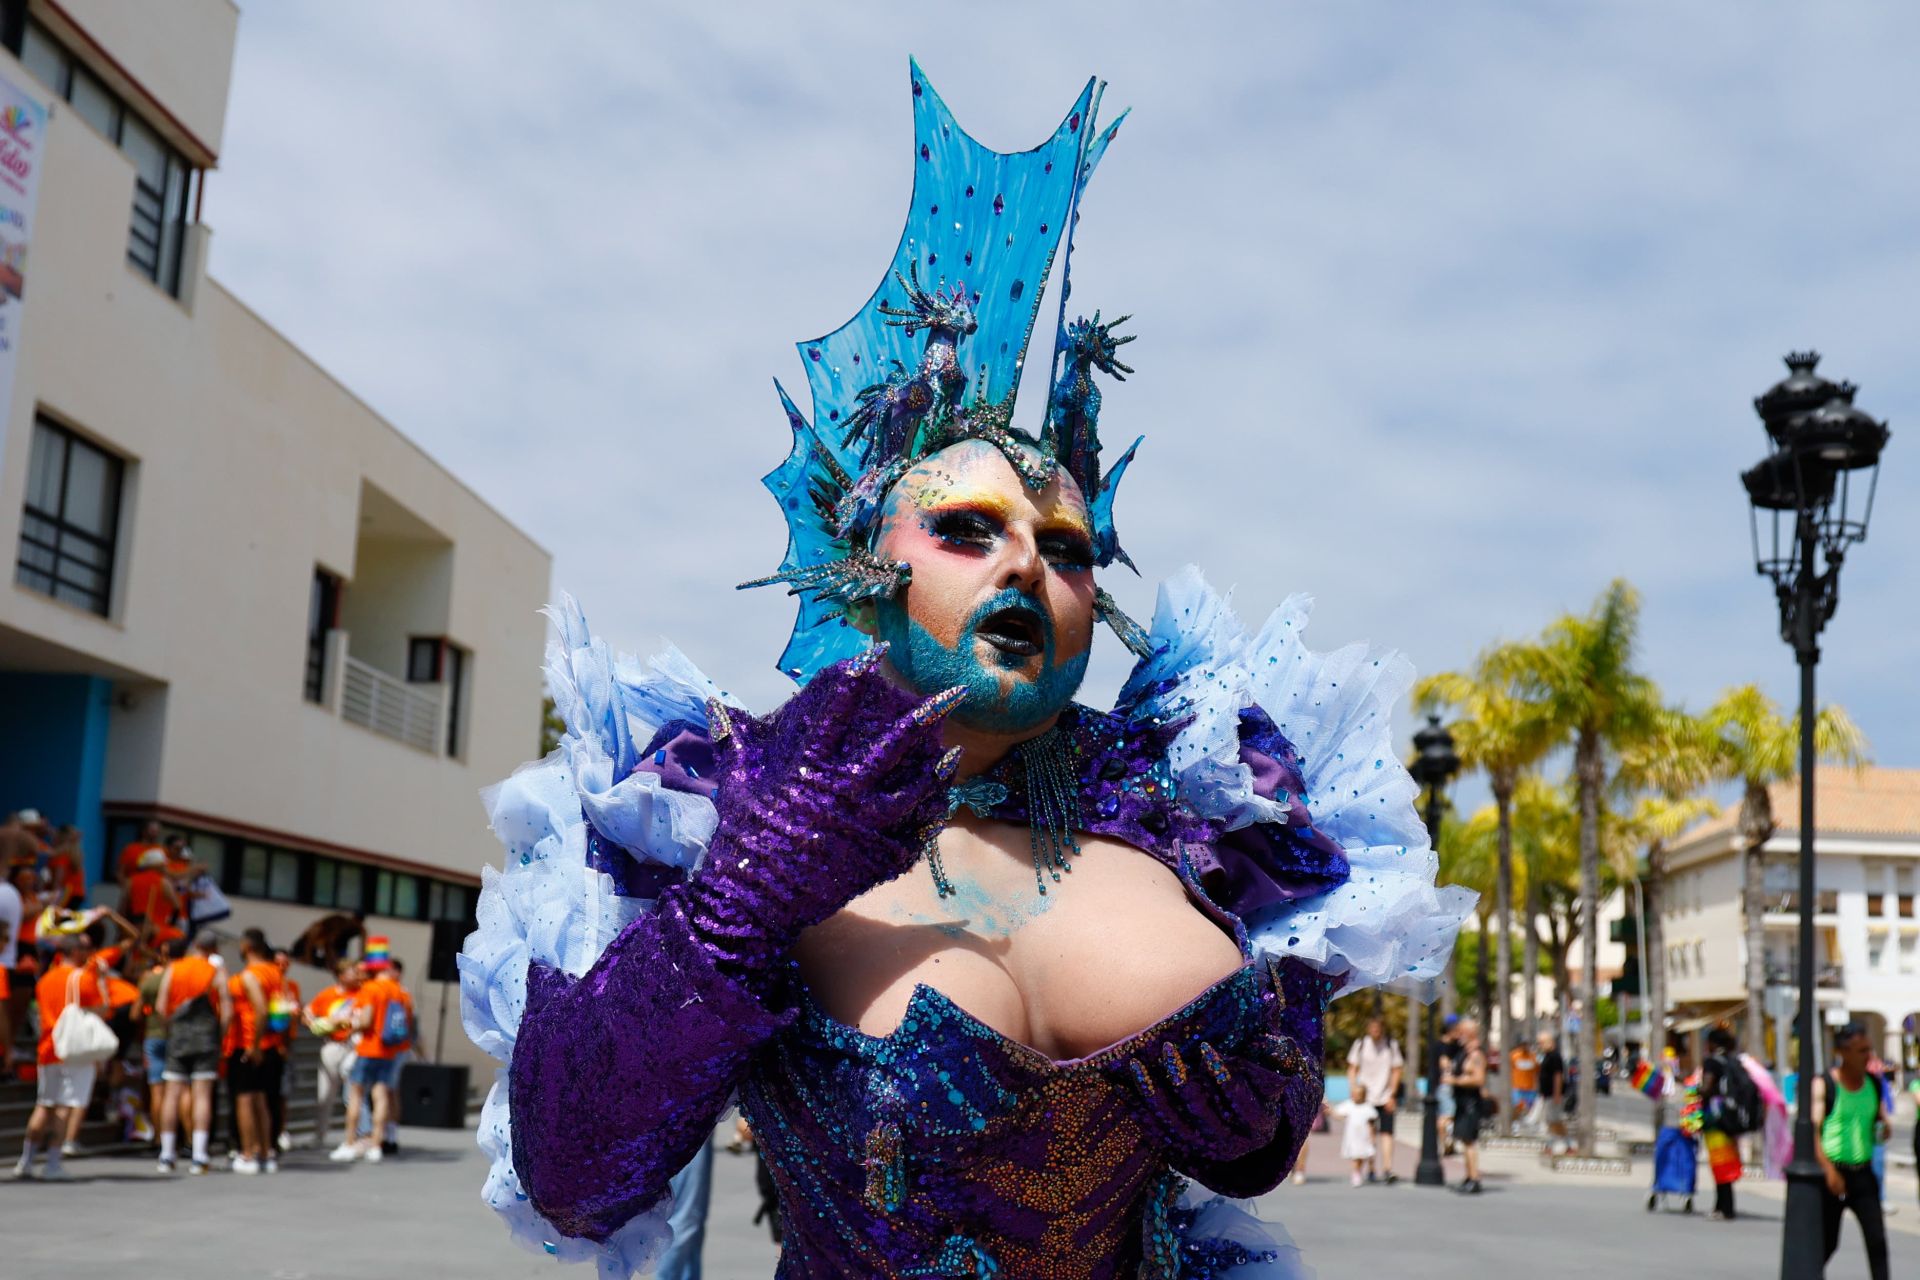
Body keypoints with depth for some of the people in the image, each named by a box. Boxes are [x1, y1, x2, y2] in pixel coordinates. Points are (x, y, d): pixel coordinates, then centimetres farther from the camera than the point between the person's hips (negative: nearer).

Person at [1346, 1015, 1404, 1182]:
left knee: (1387, 1133, -11)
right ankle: (1369, 1169, 15)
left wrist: (1392, 1095, -2)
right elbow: (1352, 1069, 7)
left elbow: (1396, 1071, 5)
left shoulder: (1391, 1046, 3)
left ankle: (1387, 1169, -16)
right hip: (1364, 1098, 1)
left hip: (1386, 1098, -1)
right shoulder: (1360, 1045, 3)